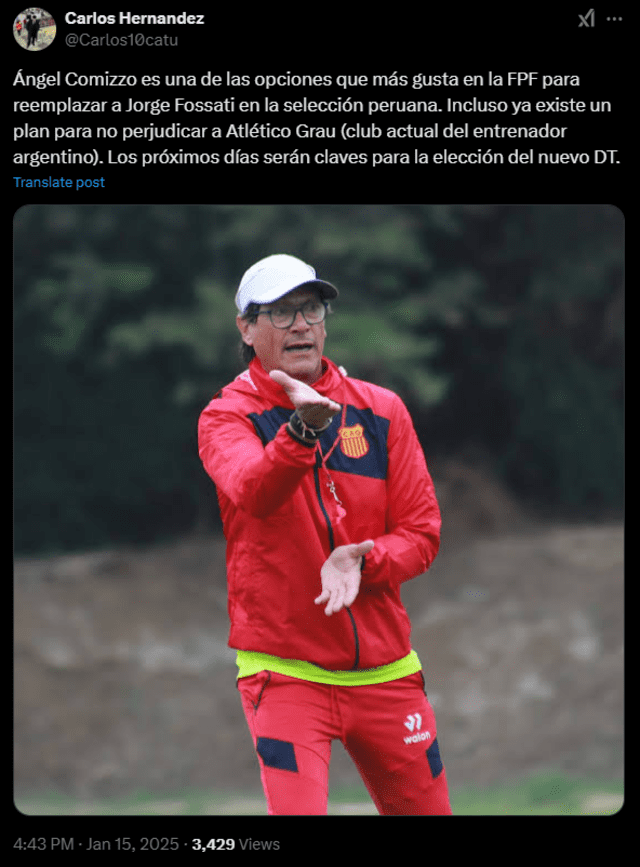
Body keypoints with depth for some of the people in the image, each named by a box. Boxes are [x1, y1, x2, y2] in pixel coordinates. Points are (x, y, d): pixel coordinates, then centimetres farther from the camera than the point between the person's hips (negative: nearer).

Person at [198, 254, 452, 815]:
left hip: (385, 671, 4)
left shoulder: (382, 411, 6)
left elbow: (422, 532, 4)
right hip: (284, 669, -4)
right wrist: (304, 429, -45)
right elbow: (252, 492, -26)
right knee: (297, 811, -21)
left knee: (426, 809, 10)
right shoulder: (227, 417, -4)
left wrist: (362, 562, -16)